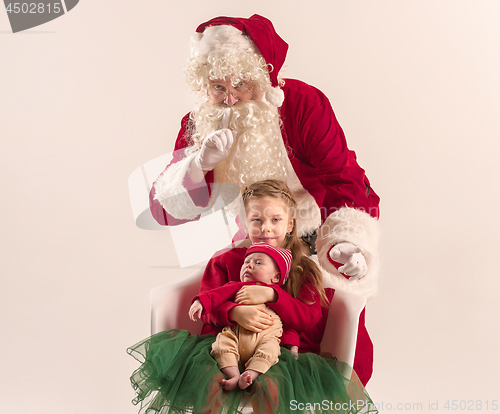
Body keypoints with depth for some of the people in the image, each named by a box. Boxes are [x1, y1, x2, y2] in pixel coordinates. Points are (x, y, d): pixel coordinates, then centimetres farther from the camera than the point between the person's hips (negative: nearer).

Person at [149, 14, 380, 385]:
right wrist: (199, 164, -26)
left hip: (317, 251, -3)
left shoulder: (302, 103, -14)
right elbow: (164, 209, -7)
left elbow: (345, 181, -17)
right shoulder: (198, 124, -4)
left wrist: (346, 243, -35)